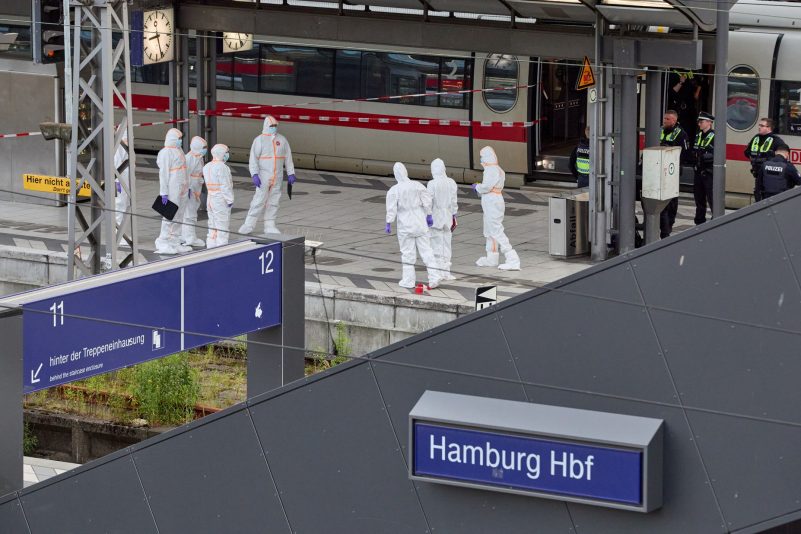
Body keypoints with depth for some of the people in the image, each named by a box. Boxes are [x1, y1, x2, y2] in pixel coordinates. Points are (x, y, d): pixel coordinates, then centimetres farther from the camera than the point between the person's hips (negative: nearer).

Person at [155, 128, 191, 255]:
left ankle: (174, 242, 16)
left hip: (181, 190, 9)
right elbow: (163, 173, -16)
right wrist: (164, 192, -19)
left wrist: (187, 187, 18)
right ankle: (162, 243, -3)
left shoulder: (179, 151, 15)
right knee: (170, 215, -8)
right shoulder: (166, 153, -13)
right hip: (172, 190, -9)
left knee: (178, 215, 11)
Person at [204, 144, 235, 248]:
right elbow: (225, 185, -19)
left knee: (213, 226, 14)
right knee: (222, 227, -3)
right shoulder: (221, 167, -18)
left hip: (210, 199, 8)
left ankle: (211, 247, 18)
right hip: (221, 199, -8)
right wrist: (230, 200, -13)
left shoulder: (207, 167, 9)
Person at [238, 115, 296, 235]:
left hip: (277, 177, 5)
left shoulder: (282, 140, 10)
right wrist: (255, 175, -18)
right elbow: (253, 159, -9)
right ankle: (249, 224, -6)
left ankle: (269, 226, 12)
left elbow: (288, 157, 14)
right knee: (260, 200, -10)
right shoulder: (259, 140, -4)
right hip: (263, 175, -5)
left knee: (274, 201, 6)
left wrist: (291, 174, 10)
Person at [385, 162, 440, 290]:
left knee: (407, 253, 7)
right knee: (426, 251, 6)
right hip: (420, 224, 2)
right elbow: (427, 202, 1)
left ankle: (408, 280, 11)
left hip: (405, 226, -2)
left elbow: (391, 209, -11)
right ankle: (434, 277, 1)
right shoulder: (418, 186, -3)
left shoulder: (393, 190, -11)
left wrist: (388, 224, -3)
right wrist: (429, 216, 13)